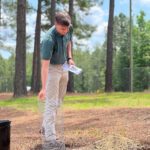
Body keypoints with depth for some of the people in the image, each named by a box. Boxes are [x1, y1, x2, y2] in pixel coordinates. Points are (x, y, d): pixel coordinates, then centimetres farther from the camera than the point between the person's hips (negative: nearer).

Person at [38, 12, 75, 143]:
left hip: (64, 66, 7)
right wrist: (43, 88, -41)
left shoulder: (69, 28, -11)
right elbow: (44, 65, -36)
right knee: (51, 102, -11)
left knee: (59, 100, 15)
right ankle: (50, 136, -10)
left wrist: (69, 58, 0)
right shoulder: (49, 40, -34)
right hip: (52, 68, -7)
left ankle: (46, 126, 30)